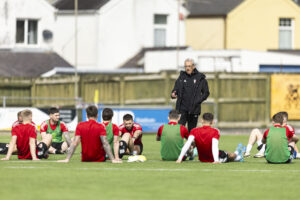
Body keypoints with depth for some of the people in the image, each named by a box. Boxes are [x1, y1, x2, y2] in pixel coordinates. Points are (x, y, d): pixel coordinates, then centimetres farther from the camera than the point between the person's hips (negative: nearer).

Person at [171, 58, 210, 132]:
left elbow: (206, 93, 6)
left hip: (194, 110, 0)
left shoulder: (200, 78, 2)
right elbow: (175, 89, 9)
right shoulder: (181, 77, 6)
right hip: (182, 109, 0)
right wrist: (173, 95, -14)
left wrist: (199, 100, -10)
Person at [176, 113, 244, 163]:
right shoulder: (215, 132, -23)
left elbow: (188, 143, -26)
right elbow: (214, 146, -35)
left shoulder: (194, 131, -15)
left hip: (202, 159, 4)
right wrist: (216, 160, -43)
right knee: (230, 155, 28)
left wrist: (180, 158, -32)